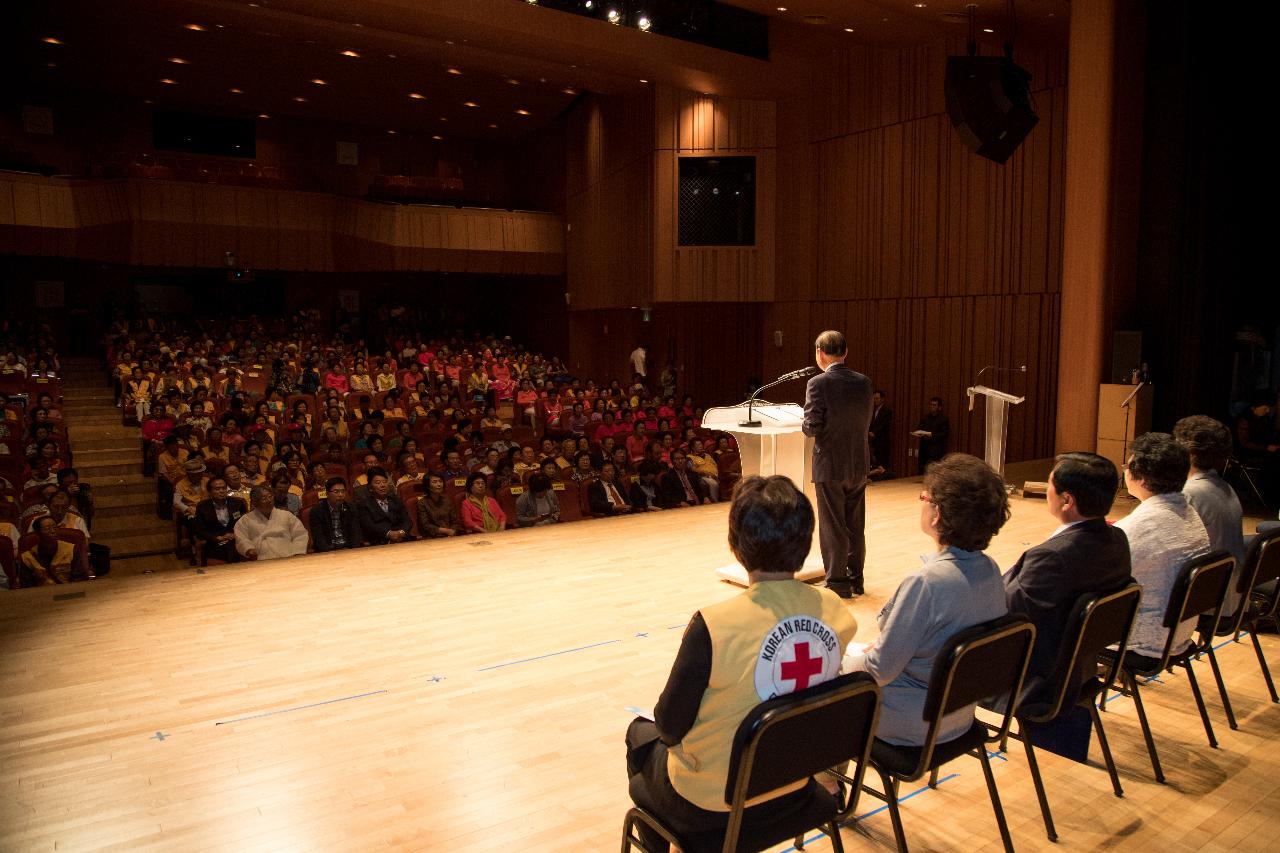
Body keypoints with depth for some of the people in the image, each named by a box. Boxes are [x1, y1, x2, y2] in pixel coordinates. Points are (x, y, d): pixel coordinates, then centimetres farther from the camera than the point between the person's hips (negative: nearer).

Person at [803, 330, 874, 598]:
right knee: (855, 525, 16)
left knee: (832, 527, 5)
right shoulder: (863, 382, 1)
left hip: (830, 466, -5)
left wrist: (805, 424, 3)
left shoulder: (818, 384, -16)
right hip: (859, 465, 5)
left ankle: (837, 583, 12)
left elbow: (812, 428, -18)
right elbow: (866, 422, 8)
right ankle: (855, 579, 26)